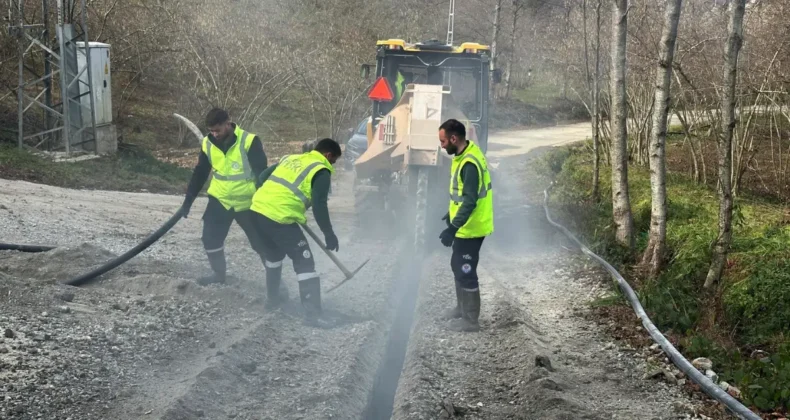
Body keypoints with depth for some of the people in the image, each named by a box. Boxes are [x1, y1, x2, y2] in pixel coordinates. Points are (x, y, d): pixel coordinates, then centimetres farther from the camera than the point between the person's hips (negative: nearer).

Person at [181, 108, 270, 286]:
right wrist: (188, 199, 6)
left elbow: (262, 173, -16)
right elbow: (199, 173, 6)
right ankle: (219, 273, 24)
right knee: (210, 239, 2)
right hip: (220, 201, 4)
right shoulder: (207, 144, -4)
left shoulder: (249, 142, -18)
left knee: (261, 242, 1)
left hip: (247, 202, -4)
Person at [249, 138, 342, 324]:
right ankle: (313, 315, -3)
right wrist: (329, 234, 1)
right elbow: (319, 205, -9)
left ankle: (272, 298, 42)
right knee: (304, 263, 0)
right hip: (279, 218, -8)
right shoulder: (321, 171, 1)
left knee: (274, 254, 30)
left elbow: (262, 178, 23)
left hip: (258, 209, 8)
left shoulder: (290, 158, 22)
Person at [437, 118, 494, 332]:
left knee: (466, 271, 0)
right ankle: (462, 308, 36)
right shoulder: (464, 155, 6)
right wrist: (451, 214, 28)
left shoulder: (469, 164, -26)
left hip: (470, 228, -10)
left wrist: (452, 228, -29)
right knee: (458, 266, 21)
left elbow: (470, 201, -29)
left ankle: (471, 319, 11)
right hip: (465, 225, 10)